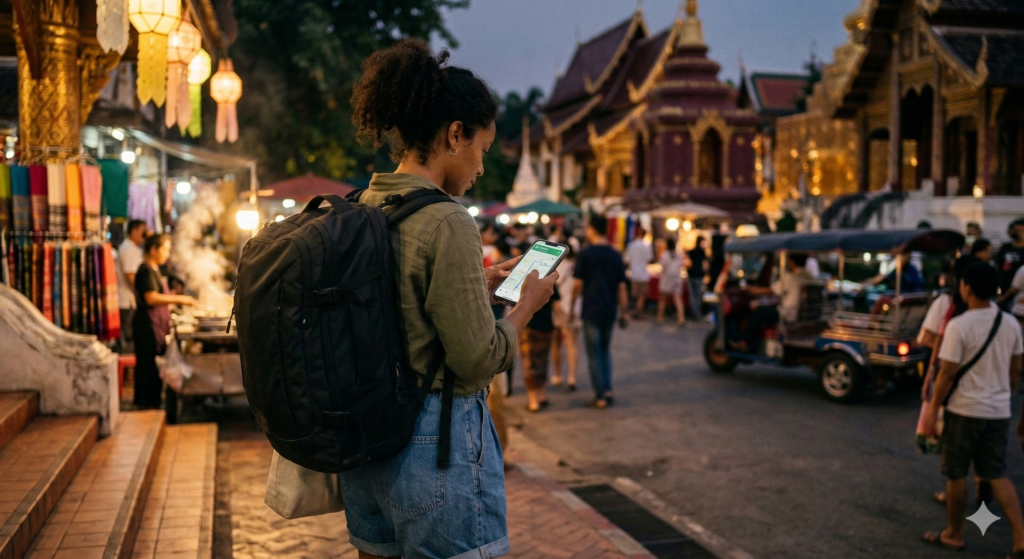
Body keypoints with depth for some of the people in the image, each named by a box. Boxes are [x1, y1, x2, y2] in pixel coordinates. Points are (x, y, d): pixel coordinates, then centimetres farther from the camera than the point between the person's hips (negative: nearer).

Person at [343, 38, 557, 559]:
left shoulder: (358, 211, 5)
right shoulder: (446, 223, -19)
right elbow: (479, 361, -17)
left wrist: (479, 286, 16)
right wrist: (527, 304, -1)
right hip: (436, 440, -8)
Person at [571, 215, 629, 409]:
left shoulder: (585, 254, -8)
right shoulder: (615, 255, 4)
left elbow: (578, 284, -9)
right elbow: (621, 286, 4)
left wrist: (572, 308, 2)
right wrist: (625, 312, 10)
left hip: (591, 311, -4)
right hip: (609, 311, 4)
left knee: (594, 354, 3)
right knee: (605, 350, 20)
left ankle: (600, 397, 3)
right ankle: (607, 390, 15)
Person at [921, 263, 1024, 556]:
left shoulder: (958, 326, -17)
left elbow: (947, 373, -15)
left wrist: (932, 410, -6)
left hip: (964, 410, -6)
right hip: (999, 411, 6)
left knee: (956, 475, 10)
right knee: (997, 474, 14)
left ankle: (954, 535, 22)